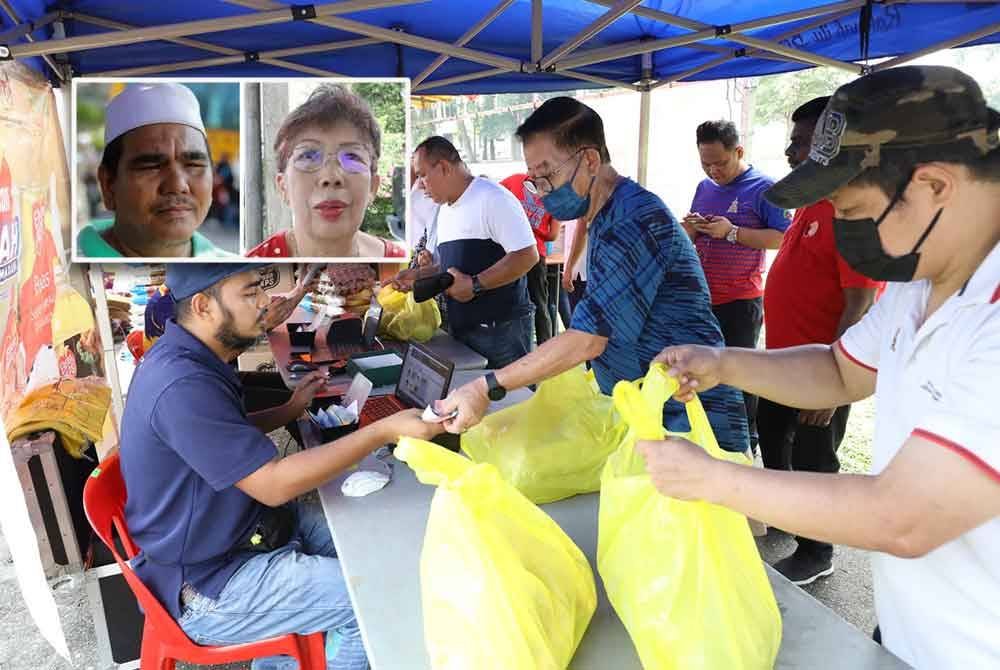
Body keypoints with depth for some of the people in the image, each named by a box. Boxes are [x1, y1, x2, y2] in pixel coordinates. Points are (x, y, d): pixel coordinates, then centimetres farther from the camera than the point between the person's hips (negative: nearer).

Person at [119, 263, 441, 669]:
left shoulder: (188, 358, 2)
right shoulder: (182, 384, -30)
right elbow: (274, 485, -29)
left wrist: (290, 410, 5)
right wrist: (384, 431, -29)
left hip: (233, 529, 10)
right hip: (206, 586, -10)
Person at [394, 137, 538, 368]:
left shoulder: (493, 198, -12)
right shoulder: (445, 210, 16)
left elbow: (527, 256, -19)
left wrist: (474, 286, -19)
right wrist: (418, 275, 11)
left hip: (500, 330, -8)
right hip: (460, 330, 8)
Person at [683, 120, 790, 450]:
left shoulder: (762, 187, -8)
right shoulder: (704, 187, 12)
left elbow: (782, 237, -17)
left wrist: (732, 232, -23)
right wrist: (689, 228, -4)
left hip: (740, 302, -6)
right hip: (701, 298, 7)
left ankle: (745, 446, 15)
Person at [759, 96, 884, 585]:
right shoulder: (812, 204, 8)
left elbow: (860, 307, -24)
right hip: (784, 361, 9)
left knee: (811, 463, 7)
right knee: (772, 444, 24)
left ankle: (815, 556, 27)